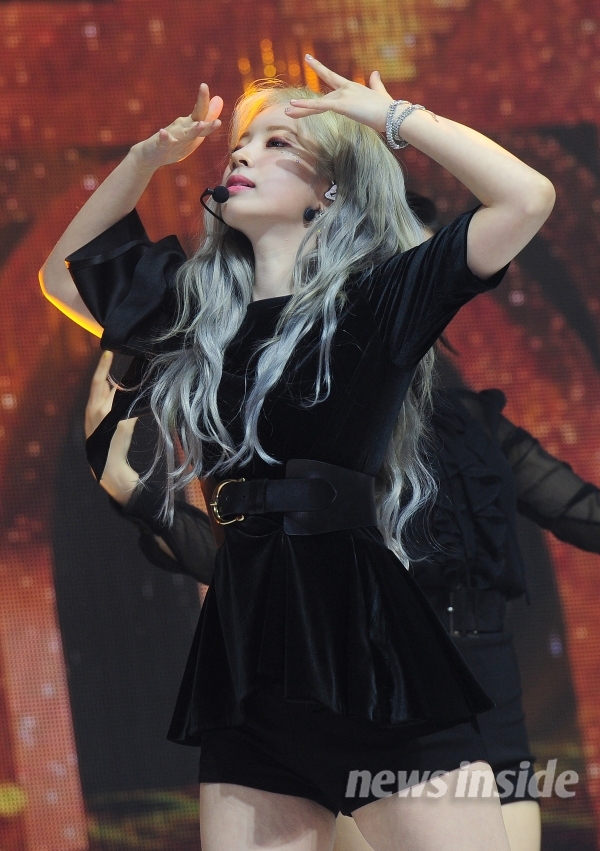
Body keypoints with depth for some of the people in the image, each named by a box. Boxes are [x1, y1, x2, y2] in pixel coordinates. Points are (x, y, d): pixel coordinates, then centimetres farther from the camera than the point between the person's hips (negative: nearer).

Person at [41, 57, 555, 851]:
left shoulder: (377, 299, 0)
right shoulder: (200, 304, 17)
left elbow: (528, 197, -12)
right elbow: (64, 274, 31)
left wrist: (391, 117, -2)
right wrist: (147, 158, 20)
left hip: (361, 629, -5)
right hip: (243, 637, 5)